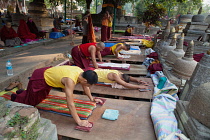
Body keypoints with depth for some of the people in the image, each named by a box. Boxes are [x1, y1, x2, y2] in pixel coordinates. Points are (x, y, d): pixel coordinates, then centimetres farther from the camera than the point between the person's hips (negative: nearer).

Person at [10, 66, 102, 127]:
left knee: (41, 97, 33)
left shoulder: (81, 72, -16)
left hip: (47, 73, 8)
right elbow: (70, 104, -41)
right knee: (30, 101, 13)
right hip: (39, 78, -8)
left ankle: (24, 93, 57)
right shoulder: (70, 80, -41)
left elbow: (85, 87, 3)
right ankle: (16, 98, 40)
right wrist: (79, 122, -36)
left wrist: (92, 99, 11)